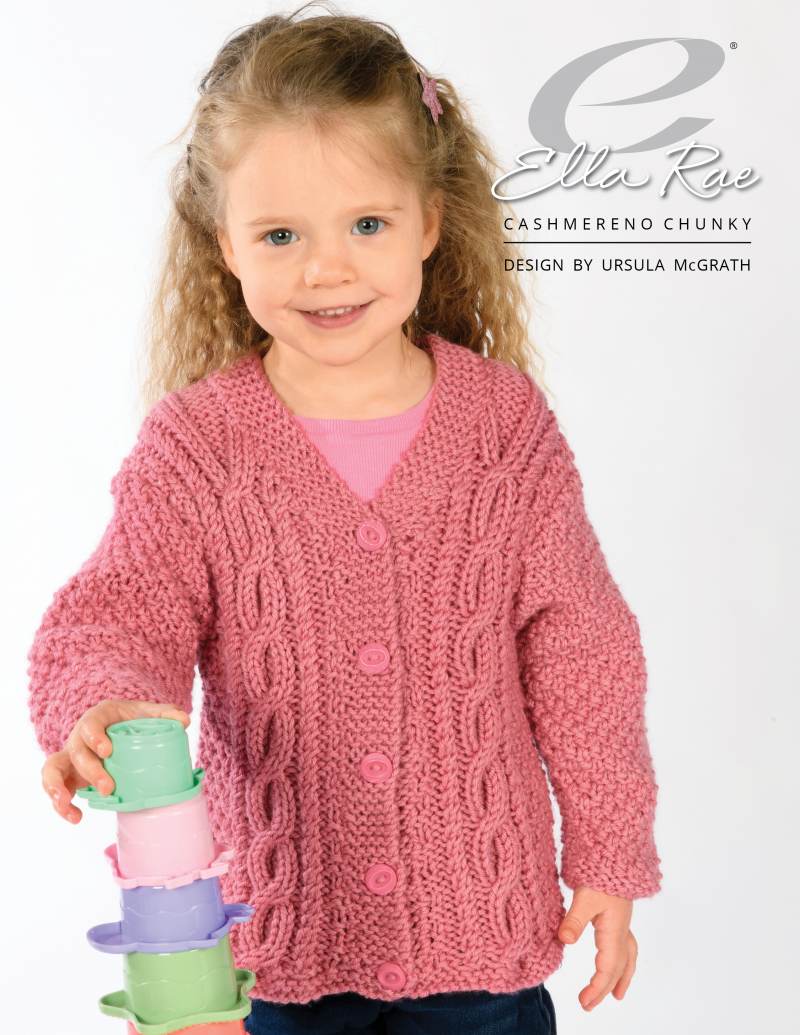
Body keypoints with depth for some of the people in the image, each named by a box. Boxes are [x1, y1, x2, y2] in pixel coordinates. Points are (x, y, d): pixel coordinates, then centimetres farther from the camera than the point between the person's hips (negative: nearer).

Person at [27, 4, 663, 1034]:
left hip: (482, 920, 1)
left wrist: (608, 855, 3)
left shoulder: (509, 427, -7)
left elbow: (579, 659, -1)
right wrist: (102, 707, -37)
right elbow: (117, 614, -13)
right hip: (280, 928, 0)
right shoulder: (194, 447, -9)